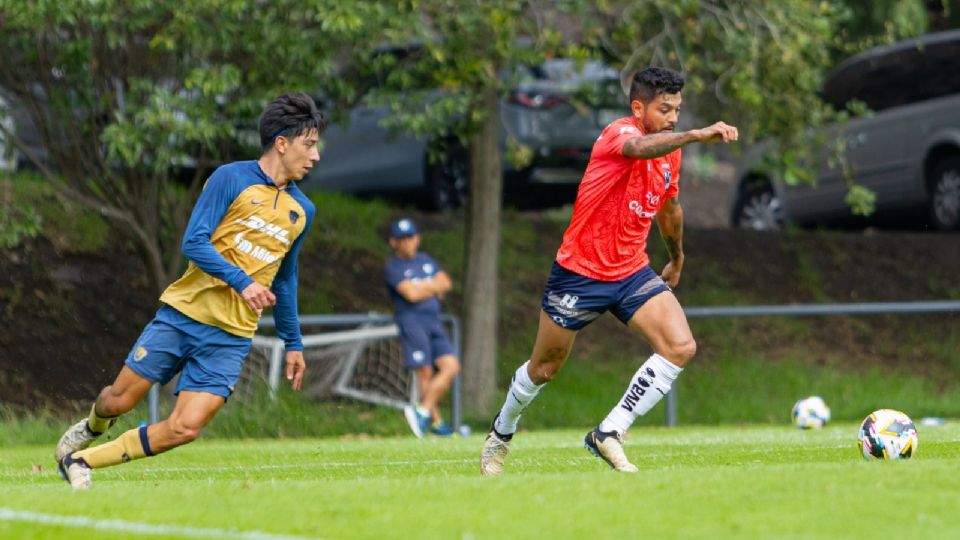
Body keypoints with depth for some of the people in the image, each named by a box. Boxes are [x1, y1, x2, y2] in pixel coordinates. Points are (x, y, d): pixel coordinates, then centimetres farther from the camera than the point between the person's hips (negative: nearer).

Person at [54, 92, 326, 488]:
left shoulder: (302, 211, 12)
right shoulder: (231, 179, -5)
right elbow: (194, 242, -12)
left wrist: (293, 342, 25)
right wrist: (241, 281, -23)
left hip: (230, 337, 3)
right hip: (183, 313, -3)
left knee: (185, 429, -13)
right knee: (120, 400, 1)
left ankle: (82, 461, 1)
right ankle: (94, 426, 38)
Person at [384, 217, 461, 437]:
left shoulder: (425, 260, 21)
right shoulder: (393, 266, 0)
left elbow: (446, 283, 9)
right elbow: (411, 294, -13)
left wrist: (424, 288, -6)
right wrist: (434, 287, 2)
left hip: (434, 321, 7)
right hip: (411, 320, -7)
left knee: (451, 367, -6)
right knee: (425, 373, -13)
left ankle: (422, 412, -2)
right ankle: (436, 422, -9)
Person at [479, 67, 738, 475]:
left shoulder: (670, 153, 4)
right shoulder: (619, 133, -20)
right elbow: (640, 147, -47)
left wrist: (677, 260, 36)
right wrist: (698, 135, -62)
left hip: (632, 273, 6)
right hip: (579, 271, -6)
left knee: (681, 346, -17)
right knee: (544, 369, 10)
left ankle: (608, 435, -9)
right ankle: (502, 432, 40)